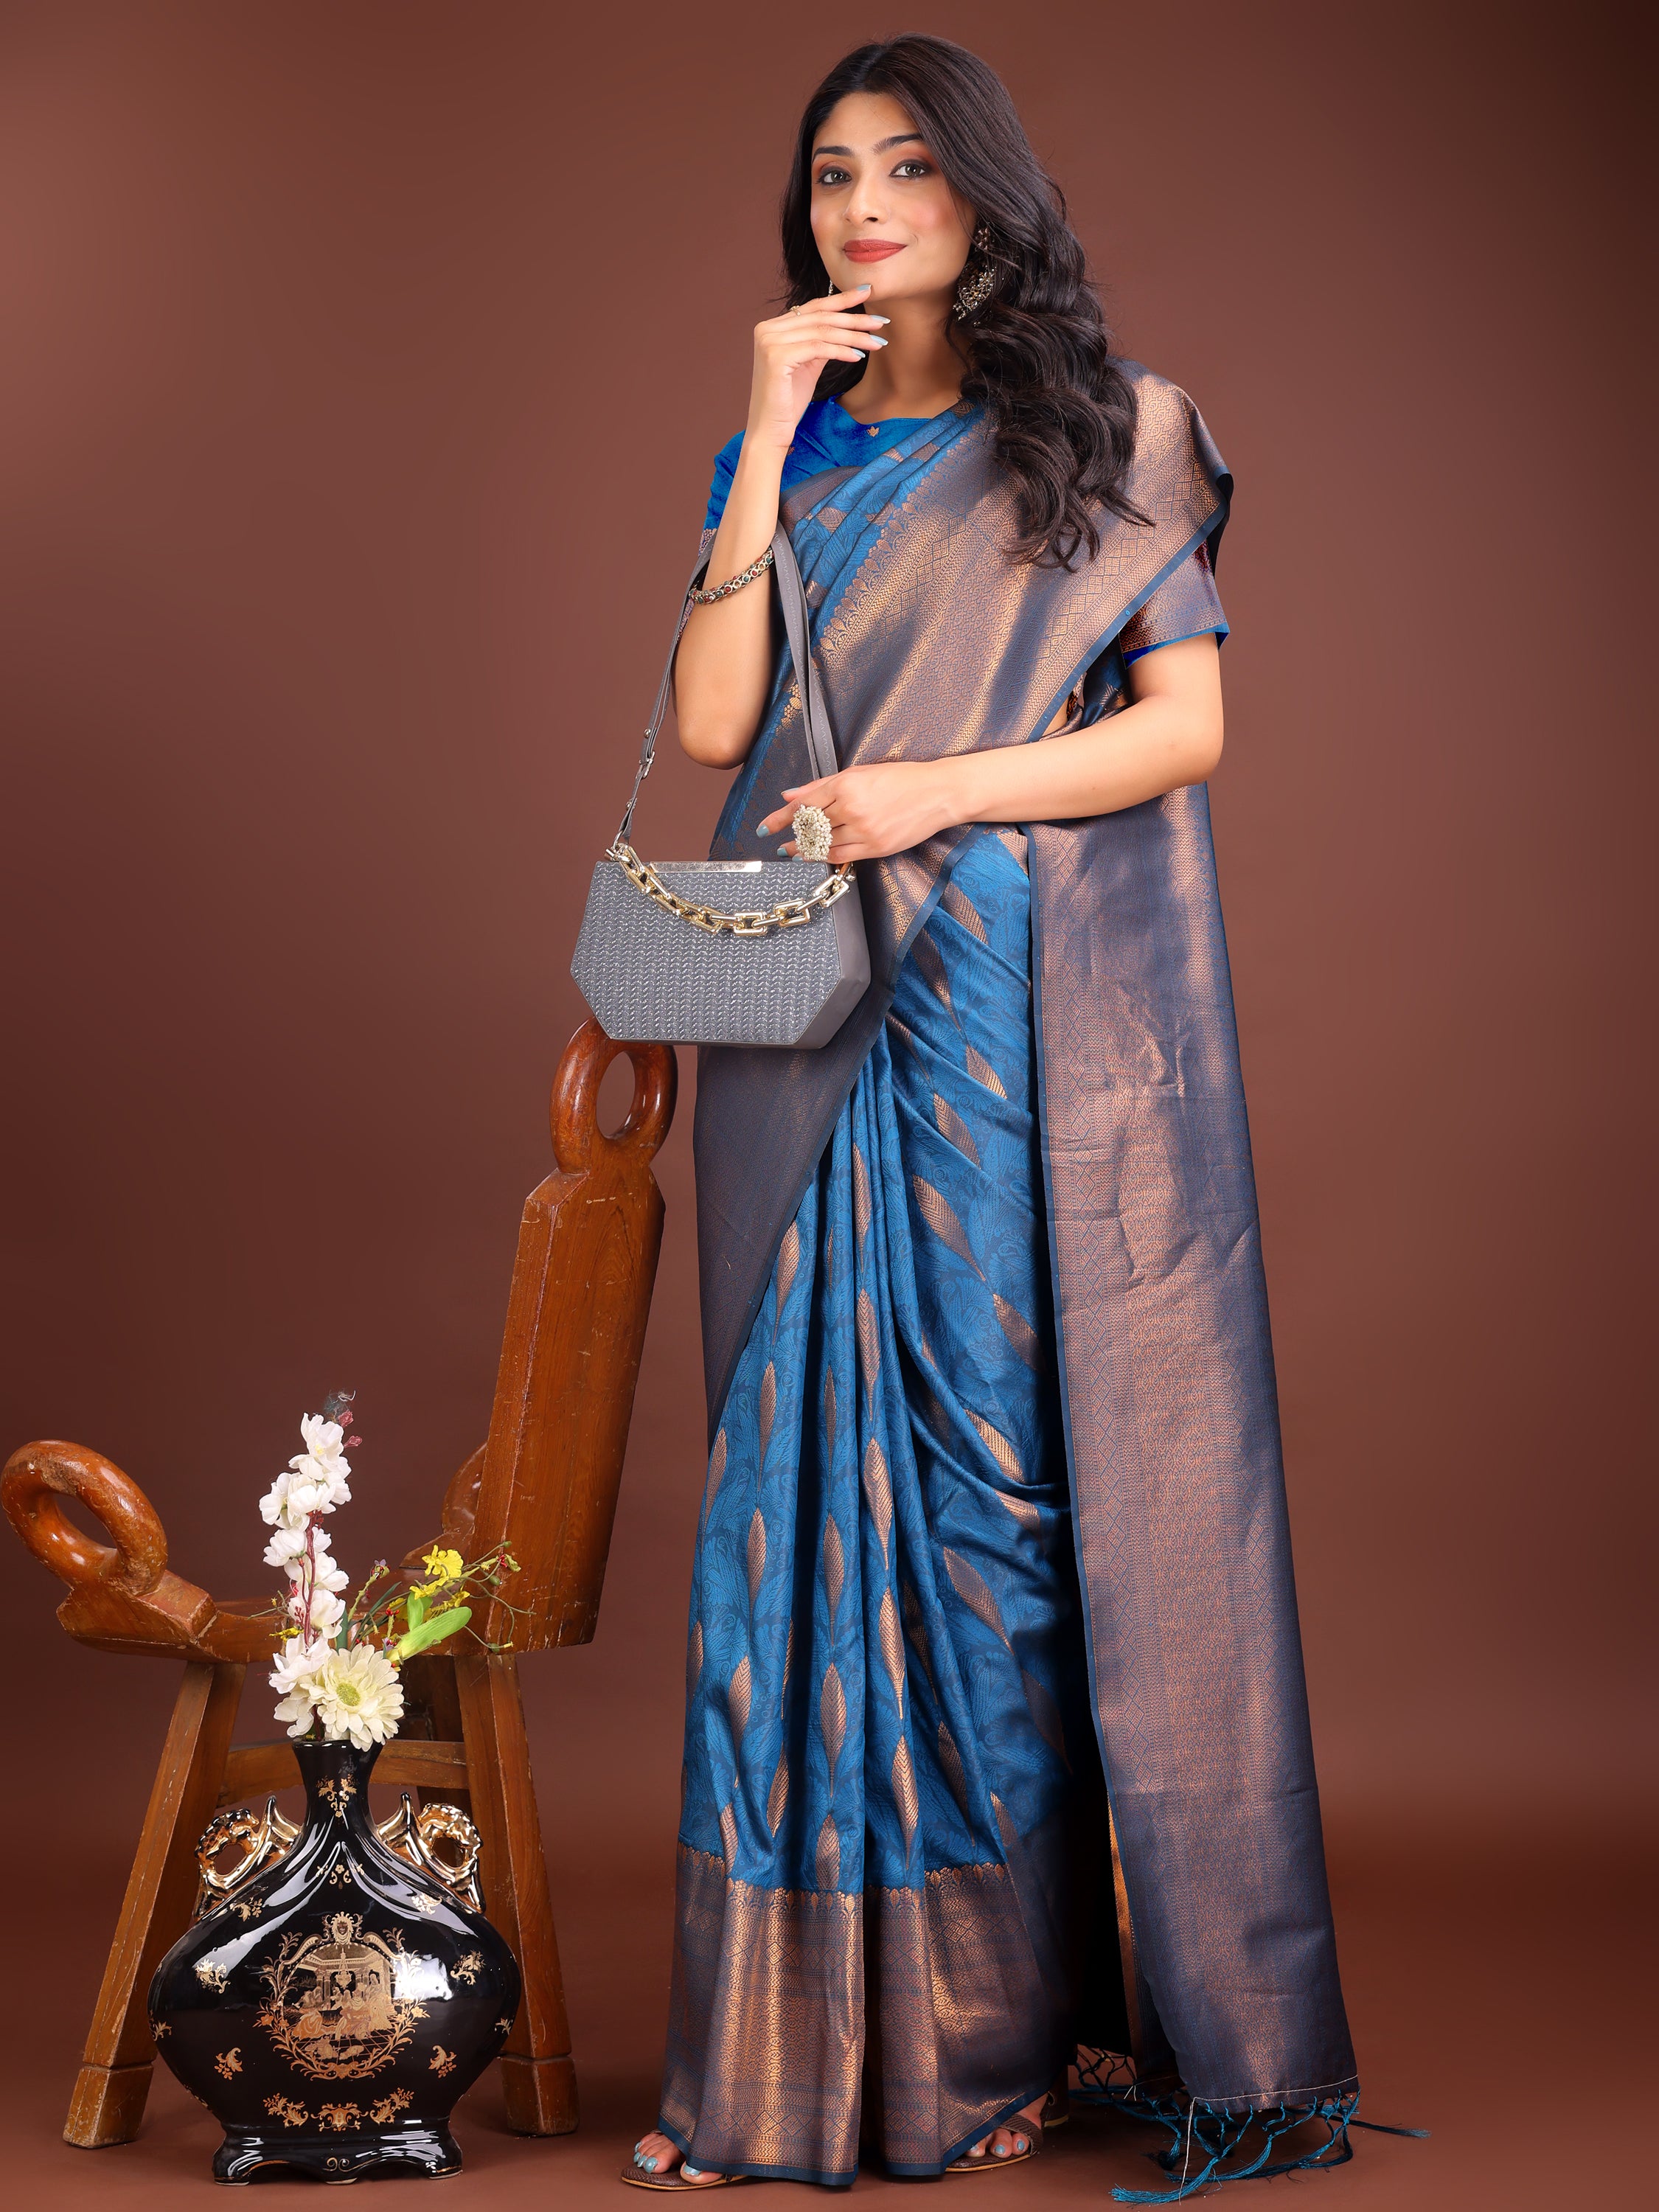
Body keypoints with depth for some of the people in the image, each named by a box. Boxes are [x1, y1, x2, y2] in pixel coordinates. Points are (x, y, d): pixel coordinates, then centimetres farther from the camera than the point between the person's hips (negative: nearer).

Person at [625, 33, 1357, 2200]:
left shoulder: (1105, 434, 6)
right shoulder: (782, 455, 15)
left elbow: (1190, 724, -2)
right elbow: (715, 724, 1)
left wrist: (941, 791, -14)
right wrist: (776, 435, -1)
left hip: (1043, 1027, -3)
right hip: (825, 1033, 3)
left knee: (1019, 1474, -4)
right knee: (824, 1477, -1)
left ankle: (1019, 2013, 4)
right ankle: (814, 2027, 4)